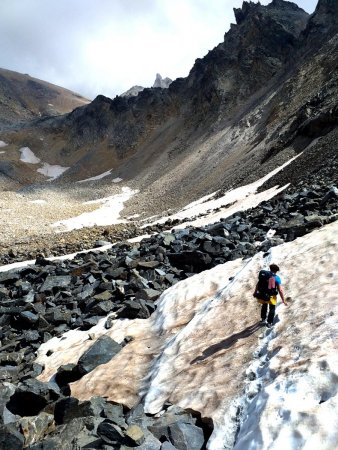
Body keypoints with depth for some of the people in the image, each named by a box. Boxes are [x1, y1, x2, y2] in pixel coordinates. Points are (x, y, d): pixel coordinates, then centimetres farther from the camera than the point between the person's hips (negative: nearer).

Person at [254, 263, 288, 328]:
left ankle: (263, 319, 44)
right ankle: (269, 323, 26)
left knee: (264, 306, 33)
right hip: (271, 296, -4)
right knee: (272, 309, 22)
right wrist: (283, 300, -7)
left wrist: (255, 292, 22)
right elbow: (280, 290, -14)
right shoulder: (277, 278, -12)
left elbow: (258, 284, 8)